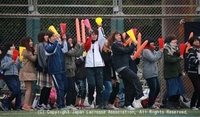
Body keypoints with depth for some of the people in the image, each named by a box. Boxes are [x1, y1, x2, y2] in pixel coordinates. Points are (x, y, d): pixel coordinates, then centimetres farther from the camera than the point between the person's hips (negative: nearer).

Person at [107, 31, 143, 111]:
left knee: (129, 86, 7)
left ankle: (127, 104, 11)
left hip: (124, 66, 9)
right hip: (121, 67, -9)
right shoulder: (114, 45, -4)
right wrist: (133, 45, -9)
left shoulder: (121, 44, 23)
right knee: (135, 77, -23)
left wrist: (130, 57, 6)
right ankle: (139, 96, -32)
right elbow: (124, 51, -15)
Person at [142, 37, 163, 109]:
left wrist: (160, 52, 4)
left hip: (154, 73, 10)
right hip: (149, 74, -10)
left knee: (157, 88, 11)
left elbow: (157, 58, 21)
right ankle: (150, 105, 1)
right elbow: (153, 58, -20)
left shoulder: (152, 50, 19)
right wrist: (160, 52, -12)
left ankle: (151, 103, 20)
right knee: (153, 89, -9)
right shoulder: (146, 51, -11)